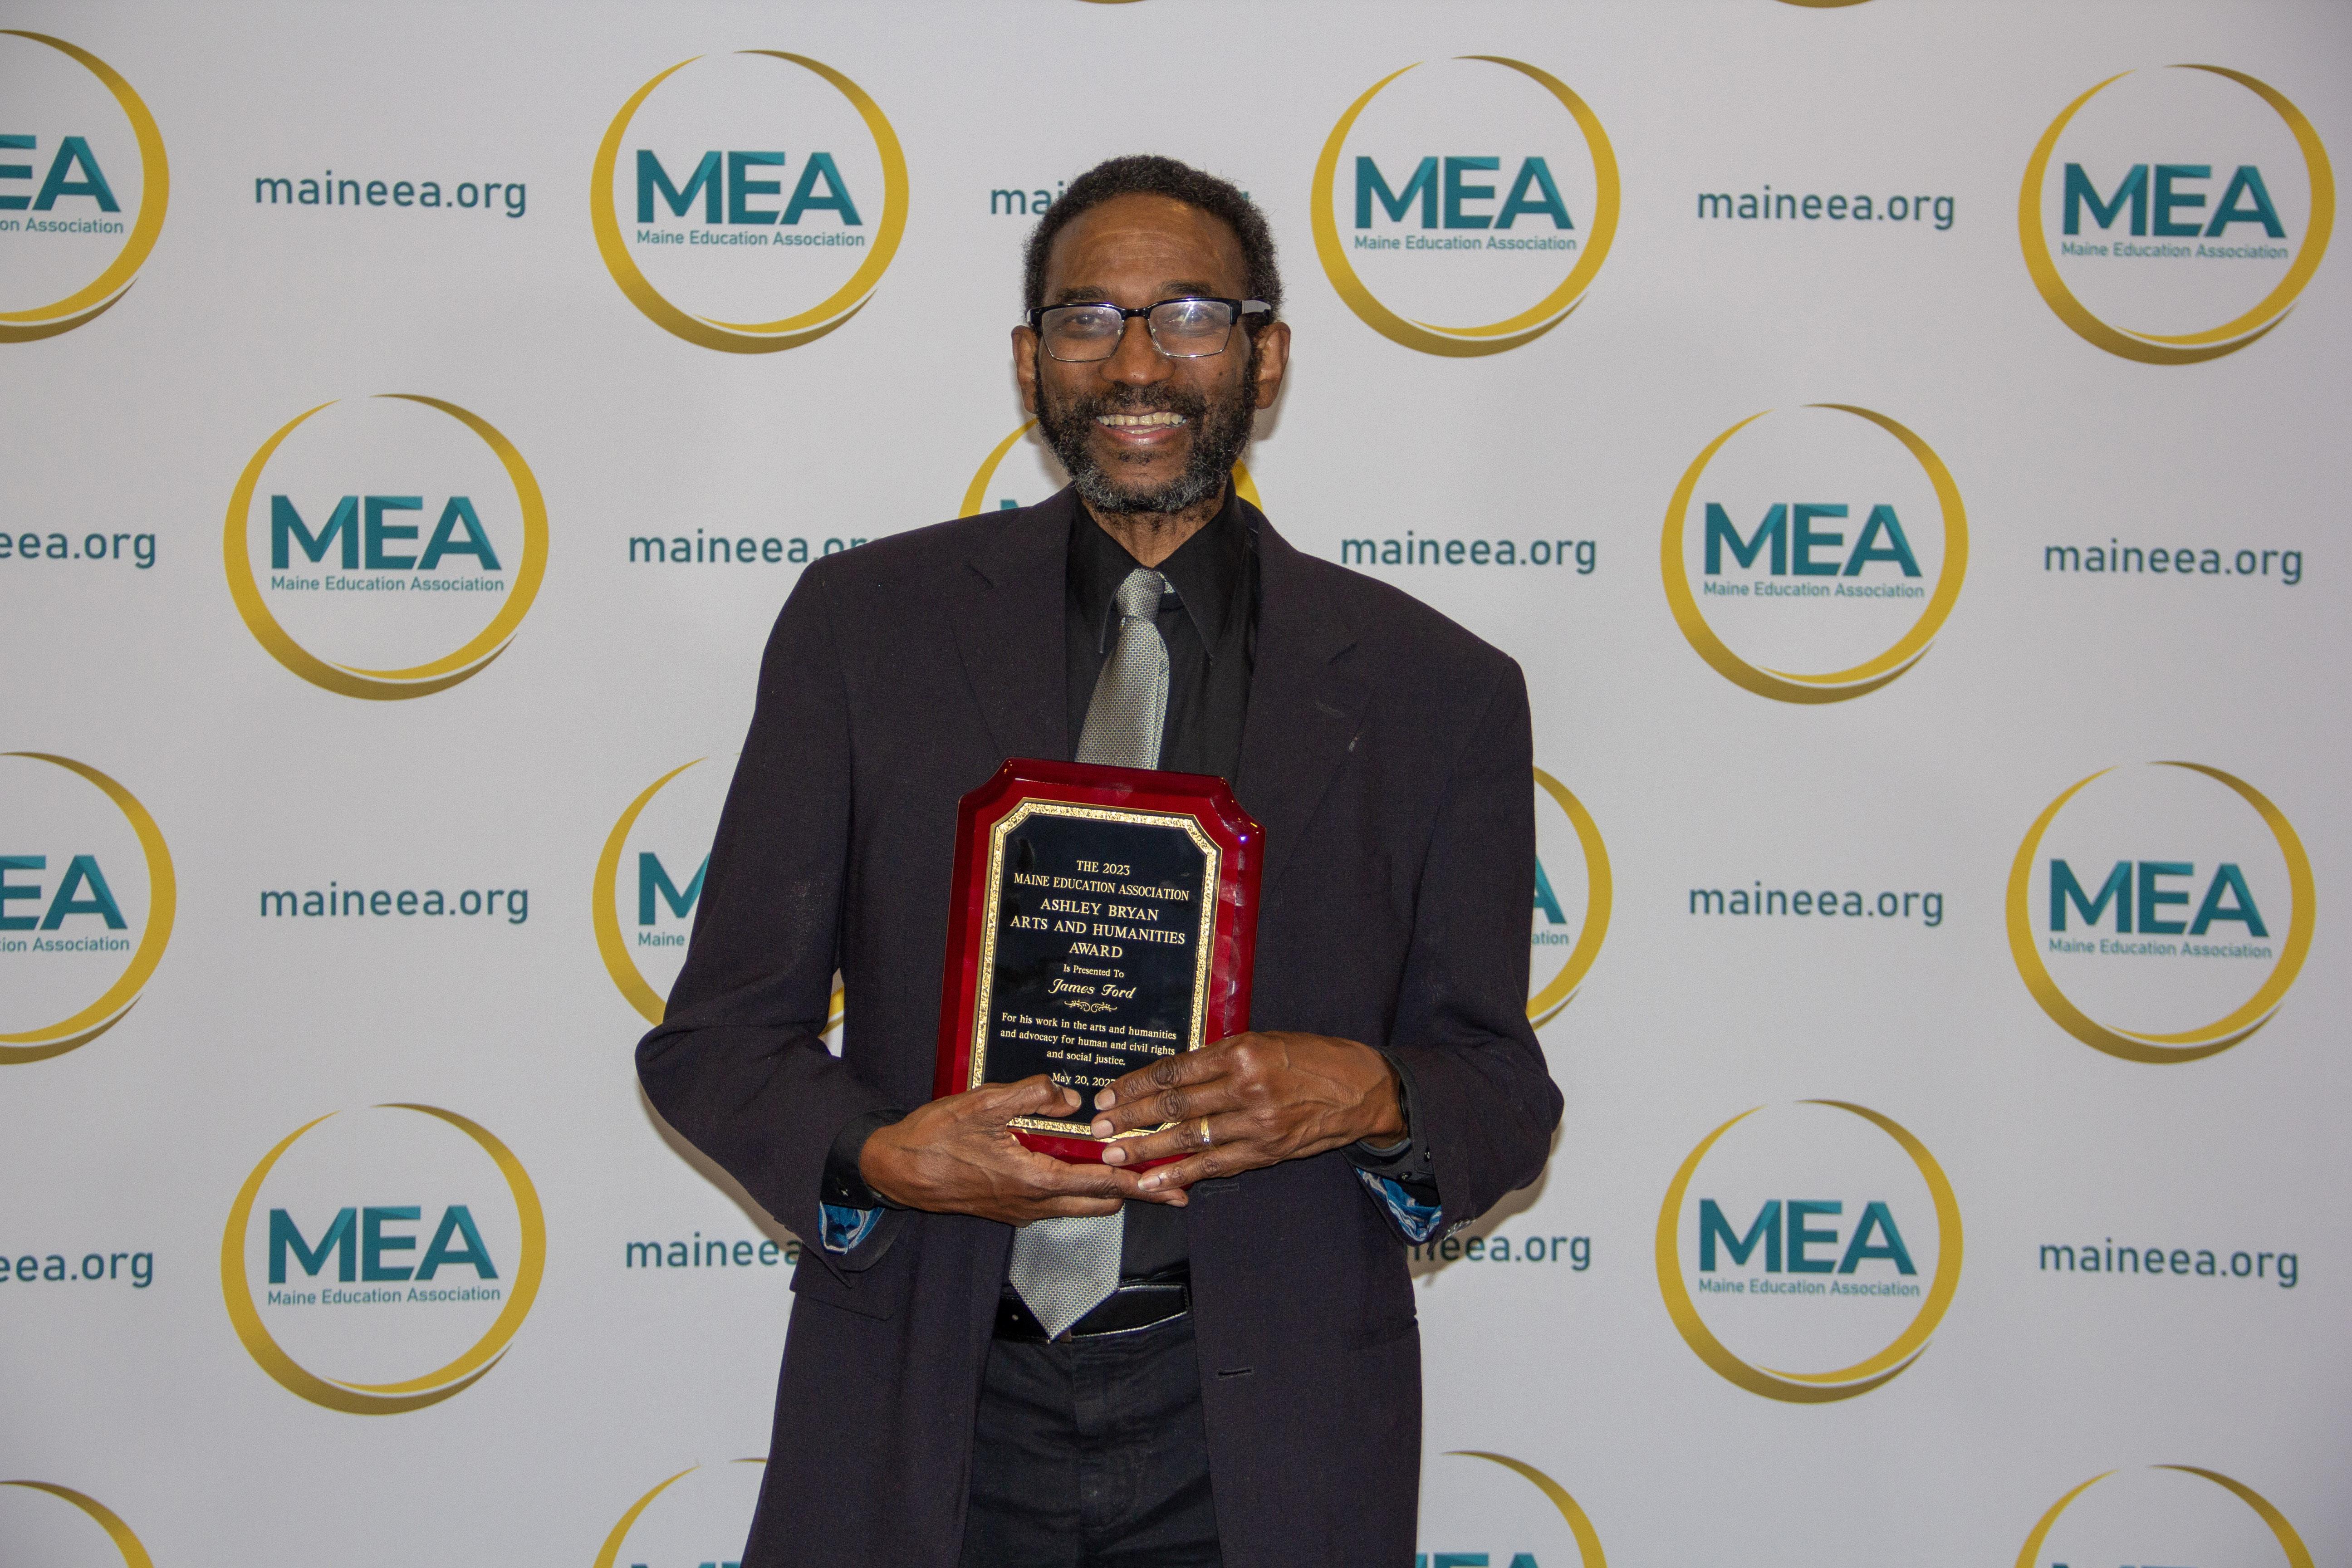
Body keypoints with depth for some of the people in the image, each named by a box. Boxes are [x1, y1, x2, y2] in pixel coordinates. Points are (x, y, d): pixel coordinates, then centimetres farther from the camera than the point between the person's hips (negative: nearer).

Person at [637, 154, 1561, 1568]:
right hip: (924, 1424, 0)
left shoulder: (1438, 692, 2)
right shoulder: (866, 623, 2)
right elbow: (718, 1036, 3)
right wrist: (878, 1157, -16)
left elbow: (1505, 1102, 5)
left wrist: (1366, 1097, -16)